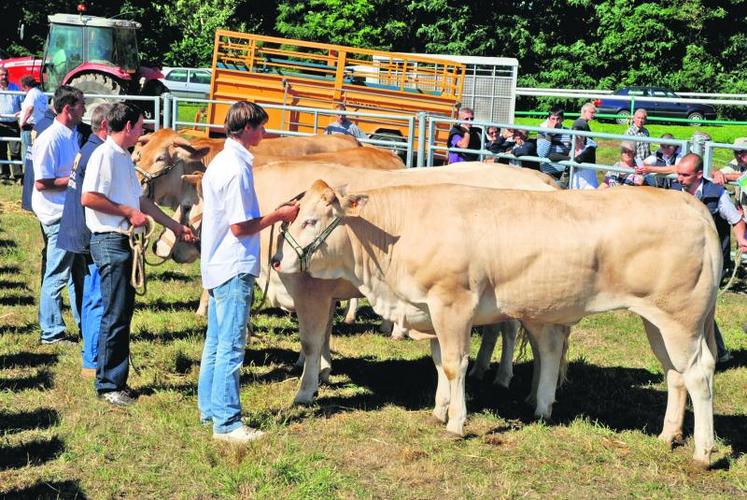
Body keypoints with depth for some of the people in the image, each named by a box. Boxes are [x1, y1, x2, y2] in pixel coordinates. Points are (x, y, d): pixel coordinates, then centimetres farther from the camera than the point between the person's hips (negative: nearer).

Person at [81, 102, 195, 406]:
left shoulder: (124, 158, 17)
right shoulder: (105, 155, -12)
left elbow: (140, 200, 23)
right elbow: (89, 198, -21)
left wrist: (175, 226, 26)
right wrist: (129, 212, -14)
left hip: (123, 242, 9)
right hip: (110, 241, -9)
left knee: (122, 313, 12)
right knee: (115, 316, -6)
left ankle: (116, 381, 20)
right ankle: (108, 386, 2)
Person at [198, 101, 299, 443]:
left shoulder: (220, 162, 13)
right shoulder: (237, 168, -18)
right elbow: (240, 226, -20)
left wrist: (273, 214, 19)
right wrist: (278, 216, -9)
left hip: (217, 264, 10)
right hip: (235, 267, -10)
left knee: (216, 342, 16)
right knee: (231, 347, -5)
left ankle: (209, 410, 25)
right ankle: (226, 423, -1)